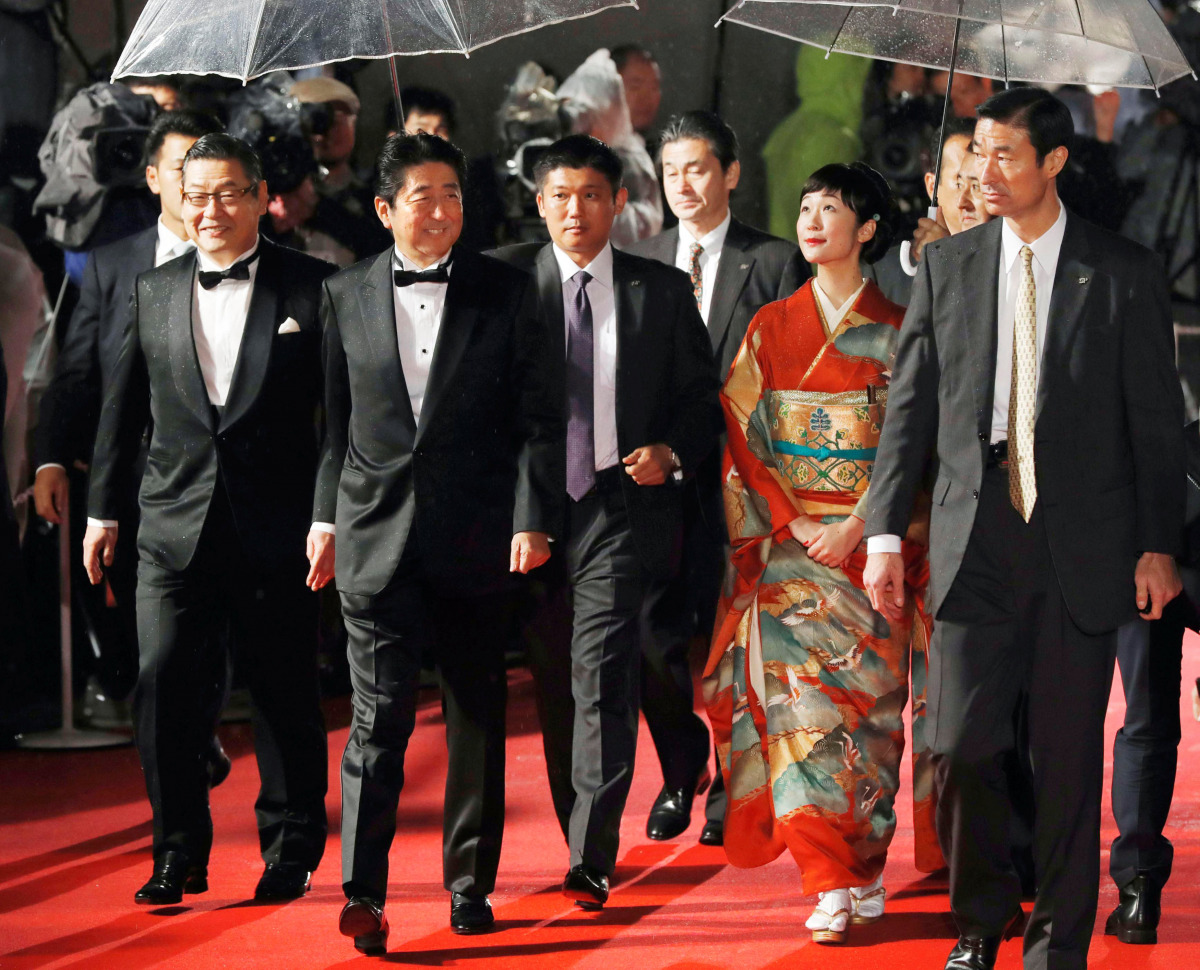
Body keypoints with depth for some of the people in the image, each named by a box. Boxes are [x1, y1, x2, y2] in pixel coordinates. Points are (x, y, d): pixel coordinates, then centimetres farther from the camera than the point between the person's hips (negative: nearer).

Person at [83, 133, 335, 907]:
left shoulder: (312, 288, -1)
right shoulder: (153, 291, 10)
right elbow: (124, 407, 15)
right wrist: (104, 508, 12)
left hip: (277, 527, -2)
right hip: (175, 525, 2)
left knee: (286, 695, 6)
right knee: (164, 682, -6)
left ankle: (291, 854, 21)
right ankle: (179, 856, 6)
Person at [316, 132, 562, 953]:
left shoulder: (505, 292, 3)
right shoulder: (346, 296, 7)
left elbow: (538, 417, 1)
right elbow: (335, 419, 13)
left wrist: (533, 518, -7)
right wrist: (327, 516, 11)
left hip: (478, 538, 0)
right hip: (378, 537, 0)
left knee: (478, 720, 8)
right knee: (380, 715, -9)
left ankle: (470, 885, 19)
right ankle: (364, 893, -11)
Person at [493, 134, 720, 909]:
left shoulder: (662, 290, 6)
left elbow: (702, 394, 12)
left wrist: (671, 451, -7)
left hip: (622, 504, -2)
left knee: (601, 678, -14)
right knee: (553, 683, 9)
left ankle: (591, 860, -16)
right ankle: (579, 834, 23)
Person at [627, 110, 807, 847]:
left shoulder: (776, 263, 1)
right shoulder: (639, 262, 13)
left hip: (740, 475, -3)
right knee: (655, 632, 0)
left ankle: (733, 792, 14)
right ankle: (681, 771, 22)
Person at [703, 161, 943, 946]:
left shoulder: (895, 334, 5)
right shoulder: (772, 328, 10)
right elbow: (743, 439, 6)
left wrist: (855, 528, -11)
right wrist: (790, 524, -6)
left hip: (872, 544, -1)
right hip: (787, 542, 1)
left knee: (869, 694, -4)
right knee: (797, 682, -12)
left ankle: (864, 872, 7)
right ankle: (830, 884, -14)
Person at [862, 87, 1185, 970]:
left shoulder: (1125, 274, 2)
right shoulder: (947, 267, 8)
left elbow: (1157, 420, 4)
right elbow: (910, 408, 9)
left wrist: (1159, 545, 0)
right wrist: (886, 531, 3)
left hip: (1082, 548, -1)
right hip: (975, 542, 1)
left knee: (1069, 756, 3)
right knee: (961, 744, -4)